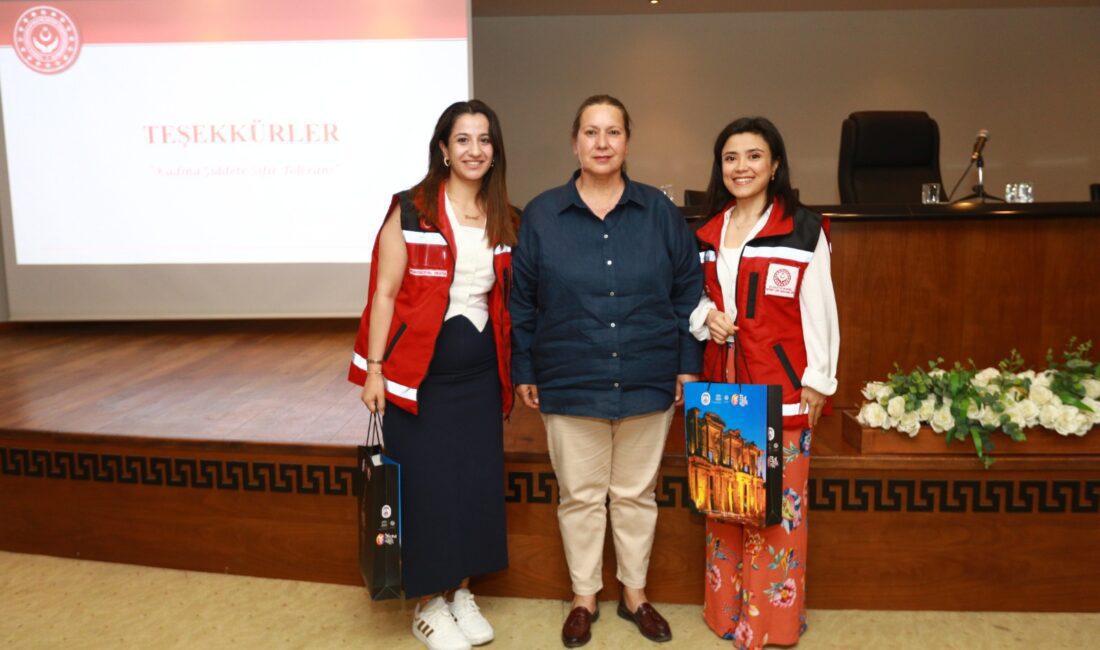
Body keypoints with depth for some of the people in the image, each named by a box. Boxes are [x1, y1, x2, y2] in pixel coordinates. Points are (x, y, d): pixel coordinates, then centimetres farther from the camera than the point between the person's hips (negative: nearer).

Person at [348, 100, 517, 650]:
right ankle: (429, 606, 22)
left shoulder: (503, 220, 8)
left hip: (480, 372, 5)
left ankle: (461, 593, 30)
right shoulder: (410, 210, -7)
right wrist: (374, 368, -12)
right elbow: (384, 292, -8)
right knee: (426, 486, 3)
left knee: (477, 483, 10)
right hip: (420, 371, -4)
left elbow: (507, 299, 13)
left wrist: (512, 371, 11)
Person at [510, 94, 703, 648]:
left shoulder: (660, 212, 1)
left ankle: (634, 593, 33)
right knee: (580, 496, 11)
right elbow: (522, 303, 2)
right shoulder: (541, 215, -1)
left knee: (637, 495, 14)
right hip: (570, 384, 0)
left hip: (648, 383, 1)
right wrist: (524, 371, 2)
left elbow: (688, 291, 3)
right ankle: (583, 598, 29)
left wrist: (689, 365, 0)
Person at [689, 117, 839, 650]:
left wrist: (817, 380, -9)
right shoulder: (706, 233, 10)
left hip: (781, 387, -5)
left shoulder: (803, 230, -5)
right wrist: (705, 318, -5)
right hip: (721, 383, 5)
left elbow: (818, 310, -6)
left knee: (776, 502, 1)